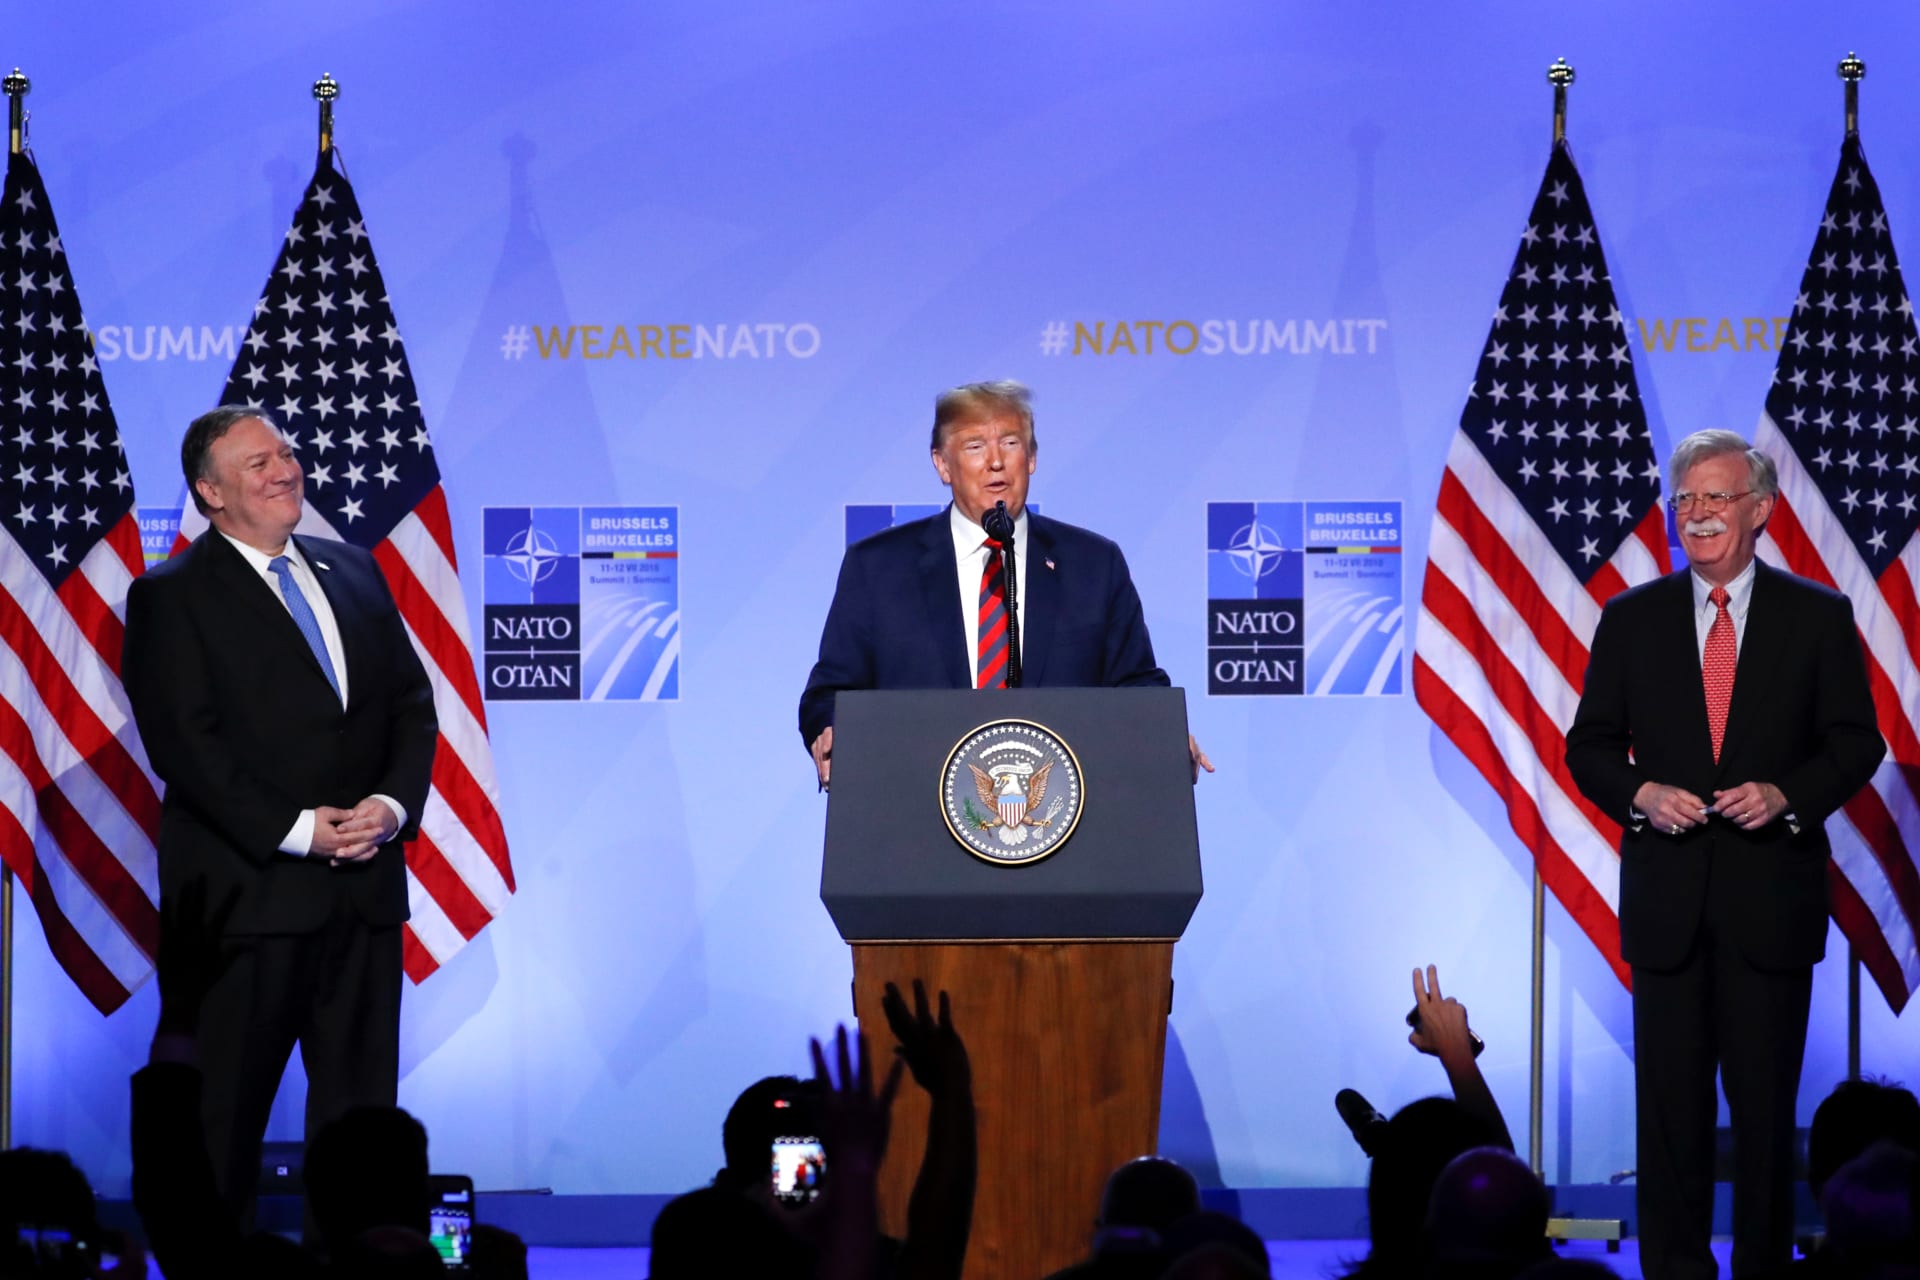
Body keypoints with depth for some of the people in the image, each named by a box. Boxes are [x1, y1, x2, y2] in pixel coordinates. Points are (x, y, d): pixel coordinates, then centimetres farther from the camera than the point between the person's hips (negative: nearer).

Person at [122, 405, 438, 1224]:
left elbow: (411, 703, 12)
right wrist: (297, 829, -17)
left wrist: (393, 804, -7)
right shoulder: (170, 598, -4)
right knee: (223, 1119, 1)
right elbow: (184, 743, -12)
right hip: (247, 893, -5)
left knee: (360, 1111, 8)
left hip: (364, 885, 5)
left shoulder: (353, 573, 15)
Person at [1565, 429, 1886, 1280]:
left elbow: (1856, 744, 2)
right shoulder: (1631, 619, 6)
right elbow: (1590, 746, 8)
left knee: (1768, 1099, 4)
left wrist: (1785, 794, -15)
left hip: (1771, 897, -1)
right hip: (1667, 897, 1)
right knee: (1670, 1100, 4)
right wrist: (1642, 795, -12)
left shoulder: (1818, 617, 2)